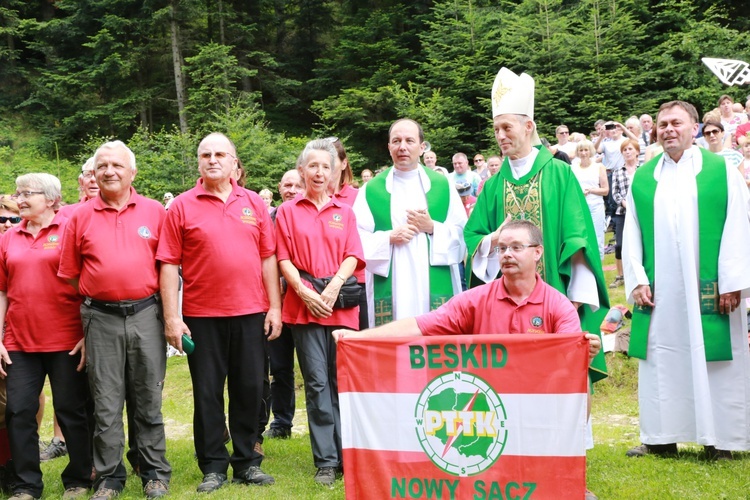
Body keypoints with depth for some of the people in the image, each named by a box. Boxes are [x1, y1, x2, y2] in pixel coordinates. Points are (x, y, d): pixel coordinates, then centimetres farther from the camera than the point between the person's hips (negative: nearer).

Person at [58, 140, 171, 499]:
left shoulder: (155, 212, 5)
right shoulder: (81, 217, 6)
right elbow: (69, 274, 8)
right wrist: (85, 316, 5)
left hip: (146, 314, 0)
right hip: (101, 318, 0)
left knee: (149, 399, 8)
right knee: (106, 403, 6)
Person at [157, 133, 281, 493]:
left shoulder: (254, 204, 7)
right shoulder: (181, 207, -1)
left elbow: (268, 258, 7)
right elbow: (169, 265, -3)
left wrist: (274, 307, 2)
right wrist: (171, 317, -9)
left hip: (251, 314, 2)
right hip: (202, 316, -2)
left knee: (250, 389, 9)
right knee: (207, 393, 6)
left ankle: (247, 463, 21)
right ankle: (213, 466, 18)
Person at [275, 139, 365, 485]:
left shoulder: (344, 211, 12)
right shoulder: (288, 211, 8)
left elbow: (353, 256, 5)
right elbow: (284, 259, 4)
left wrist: (334, 287, -10)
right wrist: (305, 292, -9)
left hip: (342, 304, 1)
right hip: (304, 305, -1)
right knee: (317, 382, 0)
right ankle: (326, 460, 5)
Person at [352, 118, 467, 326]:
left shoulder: (443, 185, 11)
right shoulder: (371, 190, 8)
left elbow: (463, 234, 6)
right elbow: (358, 240, 3)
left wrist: (433, 228, -9)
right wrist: (389, 238, -11)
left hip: (436, 288, 1)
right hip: (389, 291, -1)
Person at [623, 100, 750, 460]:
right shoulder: (642, 178, 10)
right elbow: (631, 234, 9)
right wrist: (636, 280, -1)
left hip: (707, 290, -2)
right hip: (659, 291, 3)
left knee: (712, 360, 0)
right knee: (660, 361, 5)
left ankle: (719, 439, 10)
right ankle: (661, 438, 14)